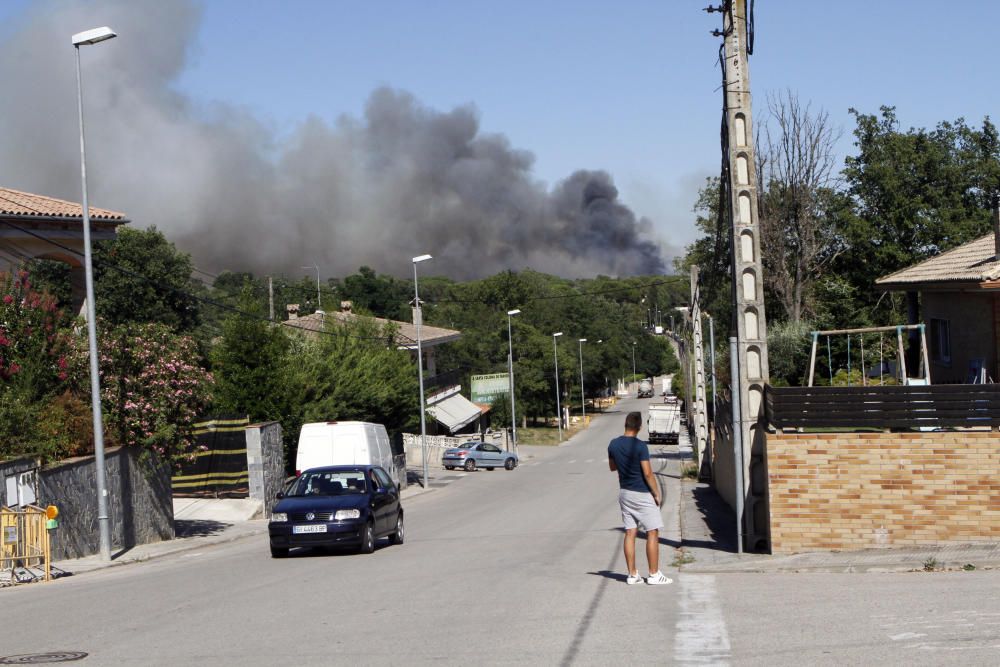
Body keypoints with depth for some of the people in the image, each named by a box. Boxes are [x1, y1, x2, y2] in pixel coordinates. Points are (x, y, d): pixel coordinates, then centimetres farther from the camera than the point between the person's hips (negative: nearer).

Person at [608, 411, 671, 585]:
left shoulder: (613, 445, 0)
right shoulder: (640, 446, -18)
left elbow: (612, 467, 16)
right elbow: (647, 473, -18)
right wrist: (656, 493, -8)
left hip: (624, 492, 6)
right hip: (642, 493, -6)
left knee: (630, 533, 9)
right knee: (652, 533, 2)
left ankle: (632, 574, 10)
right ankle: (654, 575, 2)